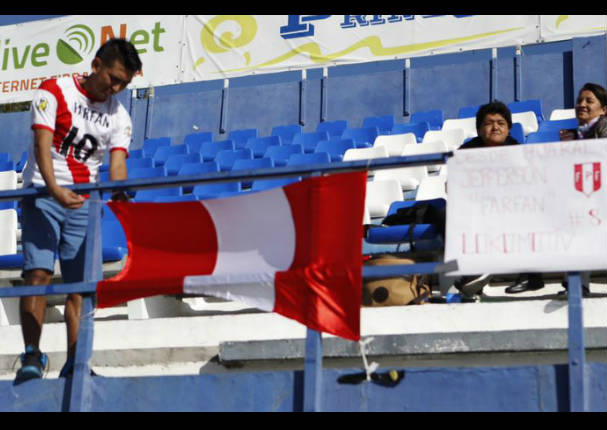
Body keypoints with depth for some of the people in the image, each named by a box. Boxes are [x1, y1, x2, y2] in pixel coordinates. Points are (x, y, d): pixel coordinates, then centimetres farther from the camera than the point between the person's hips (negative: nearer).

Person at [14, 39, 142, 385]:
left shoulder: (119, 116, 9)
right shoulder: (54, 91, -3)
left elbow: (117, 162, -4)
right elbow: (42, 145, -14)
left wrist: (119, 189, -28)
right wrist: (55, 190, -31)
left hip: (84, 202, 4)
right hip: (43, 194, -4)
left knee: (80, 284, -2)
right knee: (38, 272, -15)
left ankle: (74, 364, 0)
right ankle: (32, 357, -16)